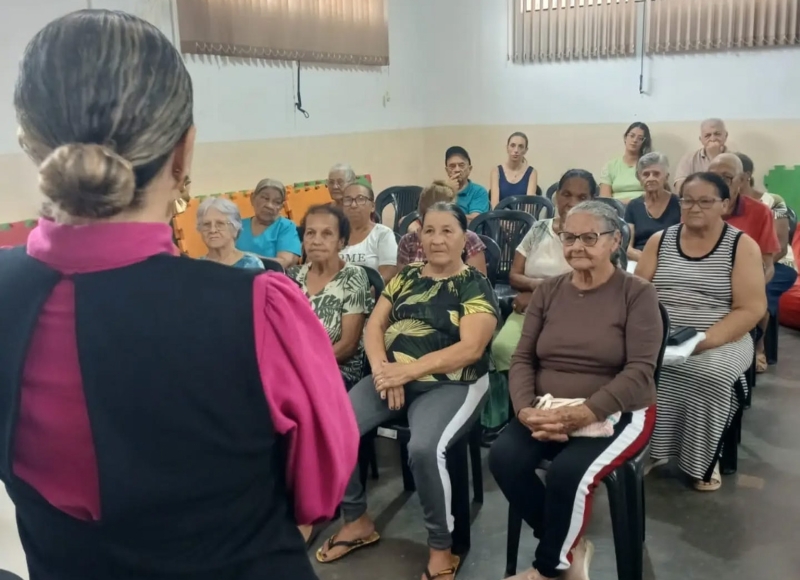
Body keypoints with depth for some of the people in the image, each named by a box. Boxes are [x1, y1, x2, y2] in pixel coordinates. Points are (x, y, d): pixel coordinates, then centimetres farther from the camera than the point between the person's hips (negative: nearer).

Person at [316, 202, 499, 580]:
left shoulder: (476, 286, -2)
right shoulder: (406, 277, 13)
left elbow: (470, 348, -14)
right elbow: (374, 325, 8)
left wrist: (408, 370, -22)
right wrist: (382, 368, -13)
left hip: (450, 384, -5)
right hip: (393, 376, 5)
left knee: (424, 448, -34)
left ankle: (441, 548, -9)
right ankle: (357, 521, 8)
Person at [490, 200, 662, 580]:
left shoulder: (637, 293, -5)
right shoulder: (548, 291, 8)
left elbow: (640, 371, -14)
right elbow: (522, 359, 4)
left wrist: (583, 413, -26)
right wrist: (525, 410, -16)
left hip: (615, 413, -4)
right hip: (546, 414, 4)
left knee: (568, 472, -31)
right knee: (503, 458, -23)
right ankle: (571, 547, -1)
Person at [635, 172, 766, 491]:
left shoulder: (742, 245, -1)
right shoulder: (659, 241, 9)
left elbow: (751, 309, -9)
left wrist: (702, 342, -20)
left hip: (721, 343, -2)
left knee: (712, 375, -33)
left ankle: (705, 459, -9)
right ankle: (647, 447, -7)